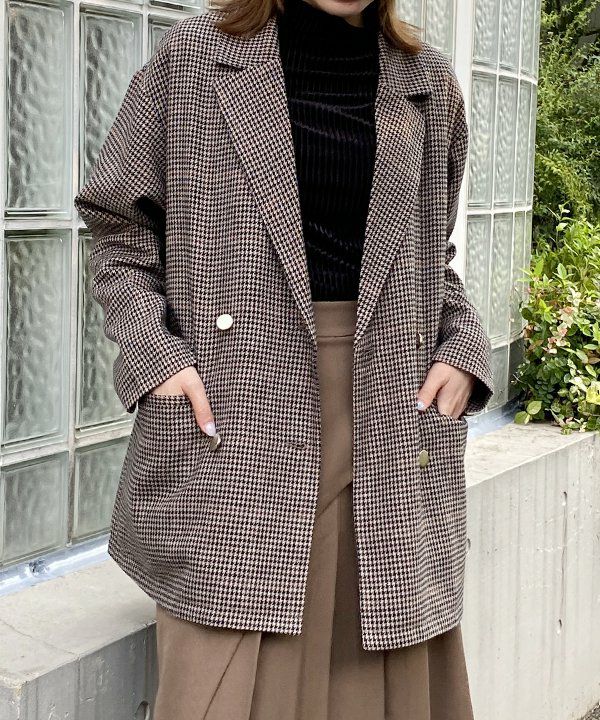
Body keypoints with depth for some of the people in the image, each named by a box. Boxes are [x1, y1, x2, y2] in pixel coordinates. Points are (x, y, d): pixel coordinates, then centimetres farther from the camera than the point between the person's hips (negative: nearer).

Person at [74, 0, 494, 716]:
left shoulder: (428, 83, 12)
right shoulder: (192, 59, 3)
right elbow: (118, 231, 7)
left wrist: (462, 349, 3)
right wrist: (153, 353, -8)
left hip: (390, 408, 3)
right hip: (238, 401, -3)